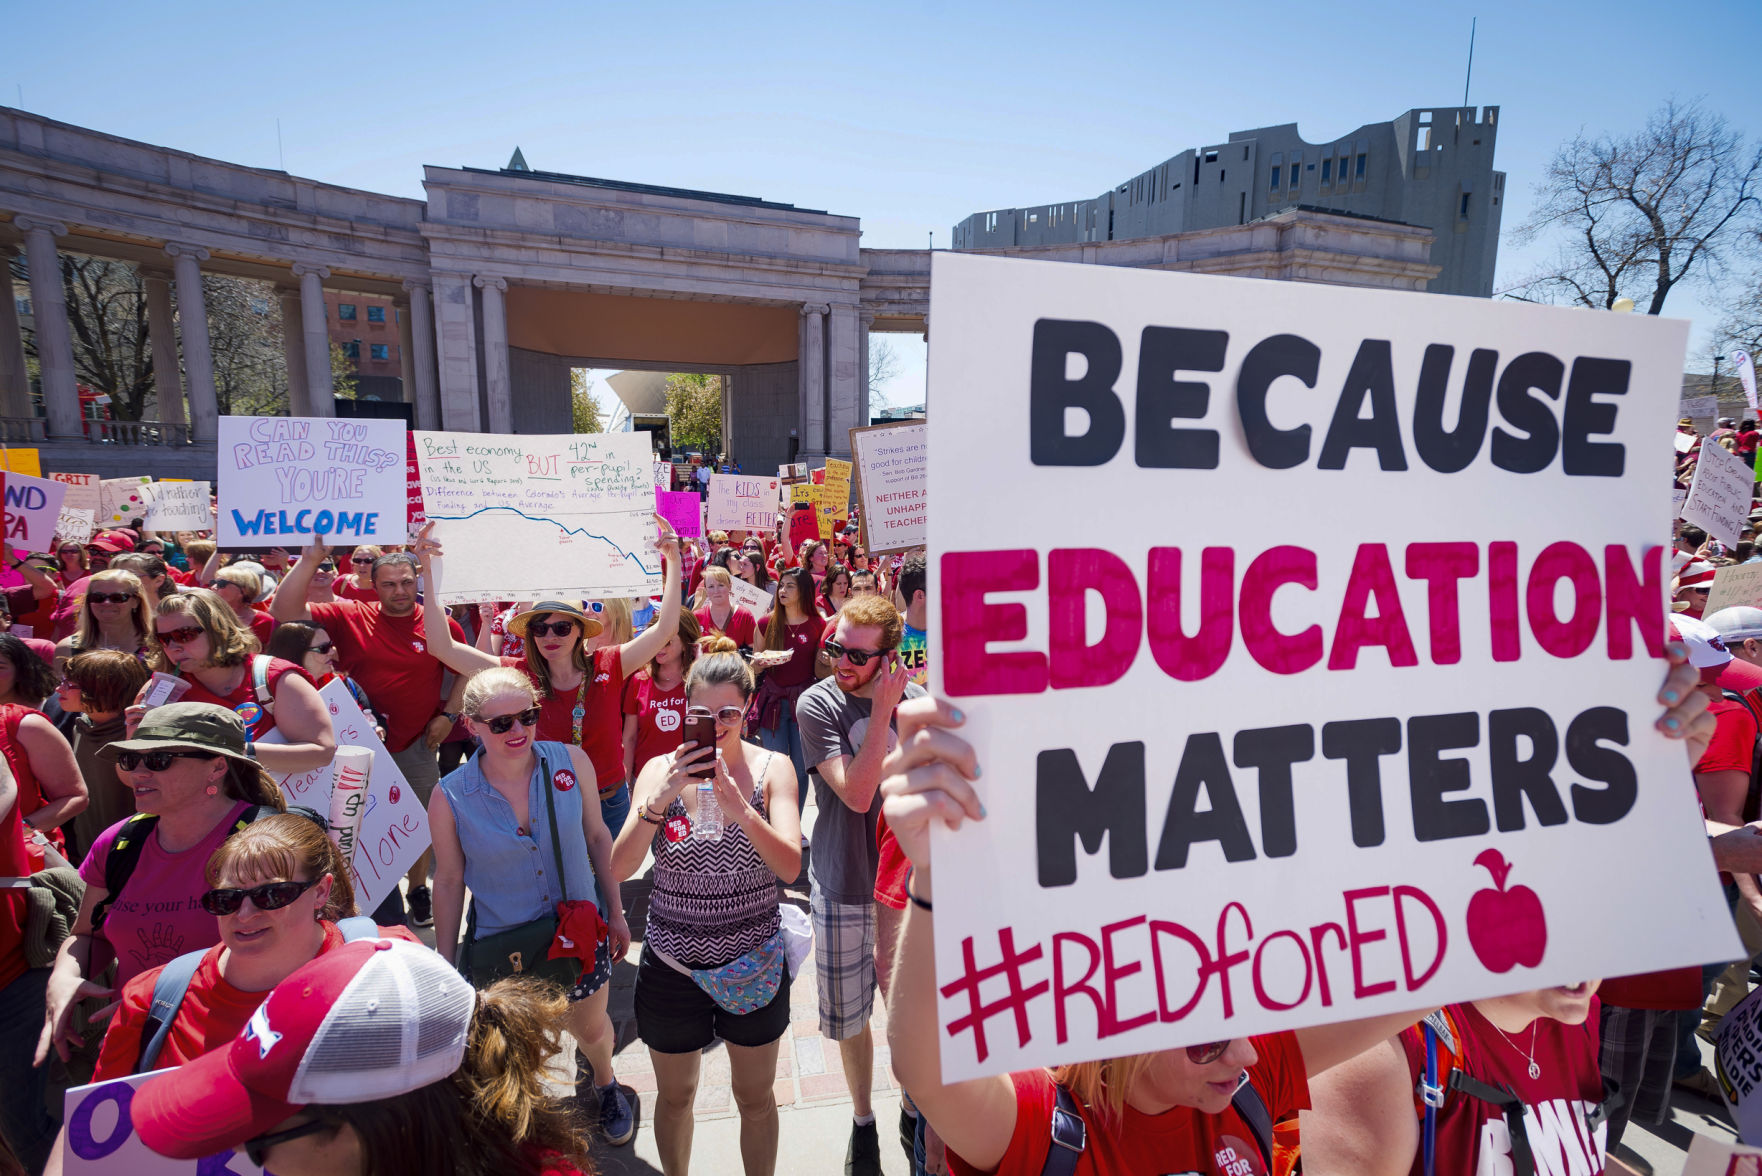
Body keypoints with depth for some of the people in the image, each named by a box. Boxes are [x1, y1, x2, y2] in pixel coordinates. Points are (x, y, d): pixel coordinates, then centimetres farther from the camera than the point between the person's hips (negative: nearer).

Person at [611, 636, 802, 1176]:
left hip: (753, 964, -1)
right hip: (673, 964, 1)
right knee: (675, 1097, 23)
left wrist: (740, 808, -36)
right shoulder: (661, 770, -8)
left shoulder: (771, 767, -10)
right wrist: (660, 800, -32)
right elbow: (619, 867, -17)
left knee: (755, 1098, 19)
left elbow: (790, 867, -20)